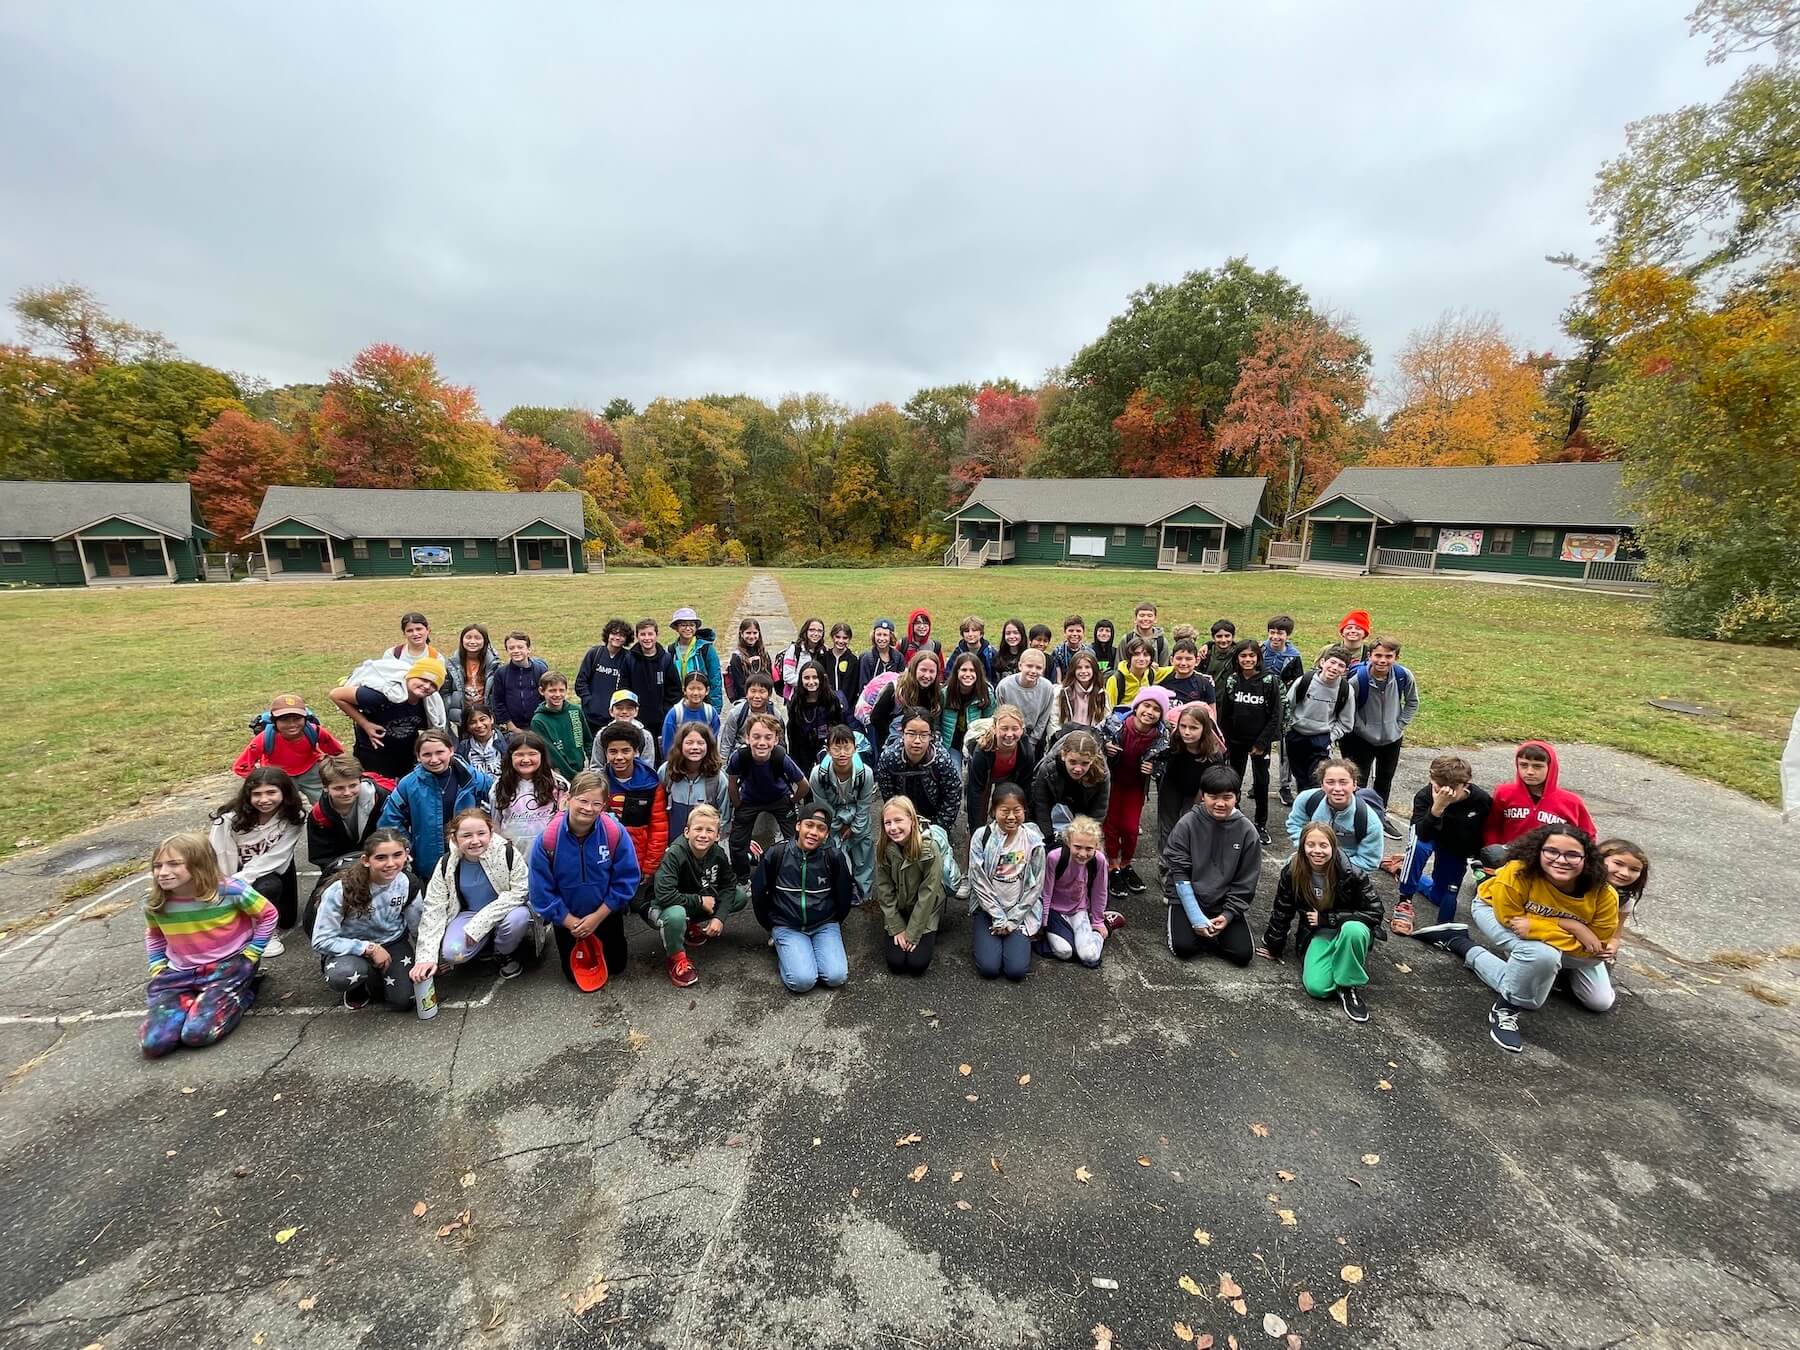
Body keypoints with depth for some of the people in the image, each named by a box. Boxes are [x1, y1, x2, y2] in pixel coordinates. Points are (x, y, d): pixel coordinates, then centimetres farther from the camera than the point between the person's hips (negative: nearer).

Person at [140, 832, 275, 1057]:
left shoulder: (230, 890, -21)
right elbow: (154, 935, 17)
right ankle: (193, 1001, 13)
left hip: (229, 964, -4)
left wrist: (250, 955, -9)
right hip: (180, 972, 5)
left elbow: (267, 914, -5)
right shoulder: (154, 902, -7)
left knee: (197, 1033, -22)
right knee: (152, 1043, -13)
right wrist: (158, 968, 4)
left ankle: (242, 992, 4)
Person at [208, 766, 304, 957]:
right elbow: (216, 861, -22)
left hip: (274, 872, 2)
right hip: (237, 874, -2)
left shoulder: (293, 818, -24)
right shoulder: (229, 819, -28)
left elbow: (271, 860, -28)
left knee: (287, 920, 5)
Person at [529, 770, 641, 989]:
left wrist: (597, 917, -16)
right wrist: (572, 922, -14)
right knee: (576, 975, 14)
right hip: (567, 919, 0)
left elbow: (626, 881, -17)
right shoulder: (547, 839, -25)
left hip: (607, 915, 0)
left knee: (616, 966, 15)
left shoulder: (616, 833, -26)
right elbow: (542, 891, -15)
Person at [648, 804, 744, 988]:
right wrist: (699, 901, -28)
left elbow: (729, 885, -3)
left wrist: (719, 916, -18)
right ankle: (675, 957, -9)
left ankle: (696, 926, 10)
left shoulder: (719, 853, -13)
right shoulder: (675, 855, -29)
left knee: (741, 896, -6)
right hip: (661, 907, -6)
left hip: (699, 907, 6)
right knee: (676, 914, -41)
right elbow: (664, 895, -38)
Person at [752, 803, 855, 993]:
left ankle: (812, 950, 10)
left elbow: (844, 896, 5)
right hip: (787, 926, -1)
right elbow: (758, 893, 3)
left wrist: (832, 924, 12)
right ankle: (784, 949, 9)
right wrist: (772, 927, 10)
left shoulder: (834, 857, -10)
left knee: (836, 977, -18)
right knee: (802, 981, -21)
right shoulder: (776, 854, -11)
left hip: (824, 925, 1)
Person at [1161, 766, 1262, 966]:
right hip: (1188, 899, -2)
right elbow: (1178, 872, -12)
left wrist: (1228, 914, -11)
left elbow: (1245, 882, -2)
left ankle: (1211, 930, 15)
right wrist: (1196, 917, -16)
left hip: (1227, 903, 2)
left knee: (1242, 954, -12)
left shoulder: (1247, 831, -8)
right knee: (1184, 947, -19)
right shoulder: (1187, 824, -13)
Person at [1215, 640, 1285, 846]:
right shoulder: (1231, 680, -1)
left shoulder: (1270, 681, -9)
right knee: (1234, 780, 12)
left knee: (1261, 782, 5)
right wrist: (1224, 741, 1)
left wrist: (1261, 743, -11)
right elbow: (1224, 713, 3)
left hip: (1260, 741, -2)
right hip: (1236, 740, 2)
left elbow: (1275, 715, -9)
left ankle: (1261, 824, 19)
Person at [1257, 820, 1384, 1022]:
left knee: (1353, 929, -39)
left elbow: (1374, 912, -15)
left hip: (1351, 930, -1)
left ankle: (1349, 986, -15)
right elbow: (1282, 911, -1)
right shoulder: (1292, 872, -13)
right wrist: (1274, 948, 7)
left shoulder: (1351, 874, -20)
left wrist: (1326, 919, -19)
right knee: (1316, 987, -24)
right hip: (1317, 935, 1)